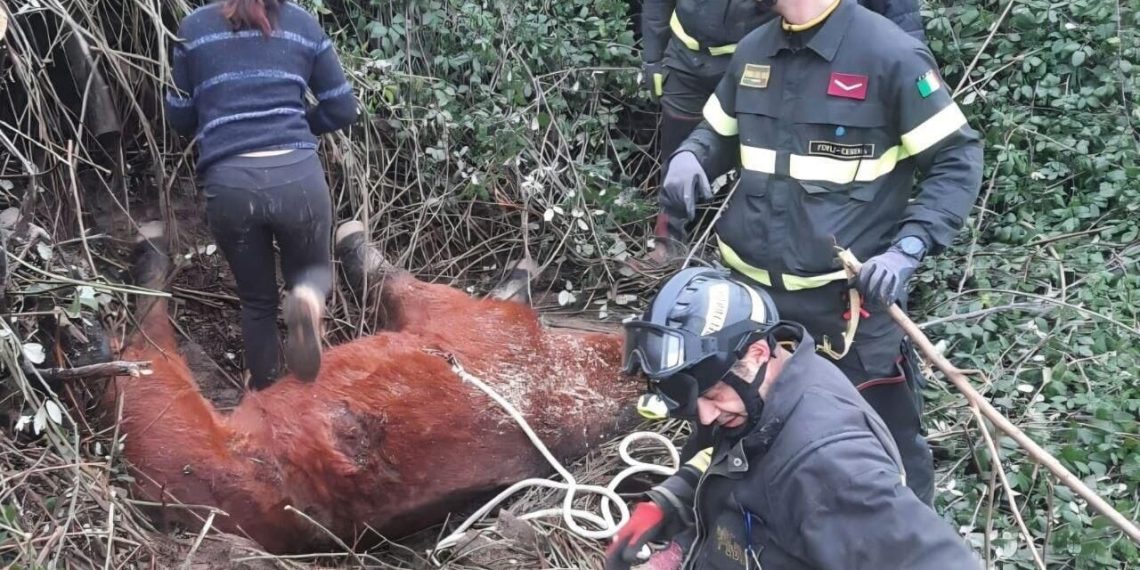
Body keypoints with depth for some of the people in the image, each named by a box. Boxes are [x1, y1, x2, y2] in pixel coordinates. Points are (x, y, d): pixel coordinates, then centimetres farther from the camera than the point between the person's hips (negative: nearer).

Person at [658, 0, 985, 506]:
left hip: (847, 299, -6)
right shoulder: (752, 52, 4)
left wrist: (908, 248, -23)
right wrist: (689, 156, -4)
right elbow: (718, 132, 20)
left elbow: (957, 161, -10)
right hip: (749, 289, 6)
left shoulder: (891, 56, -14)